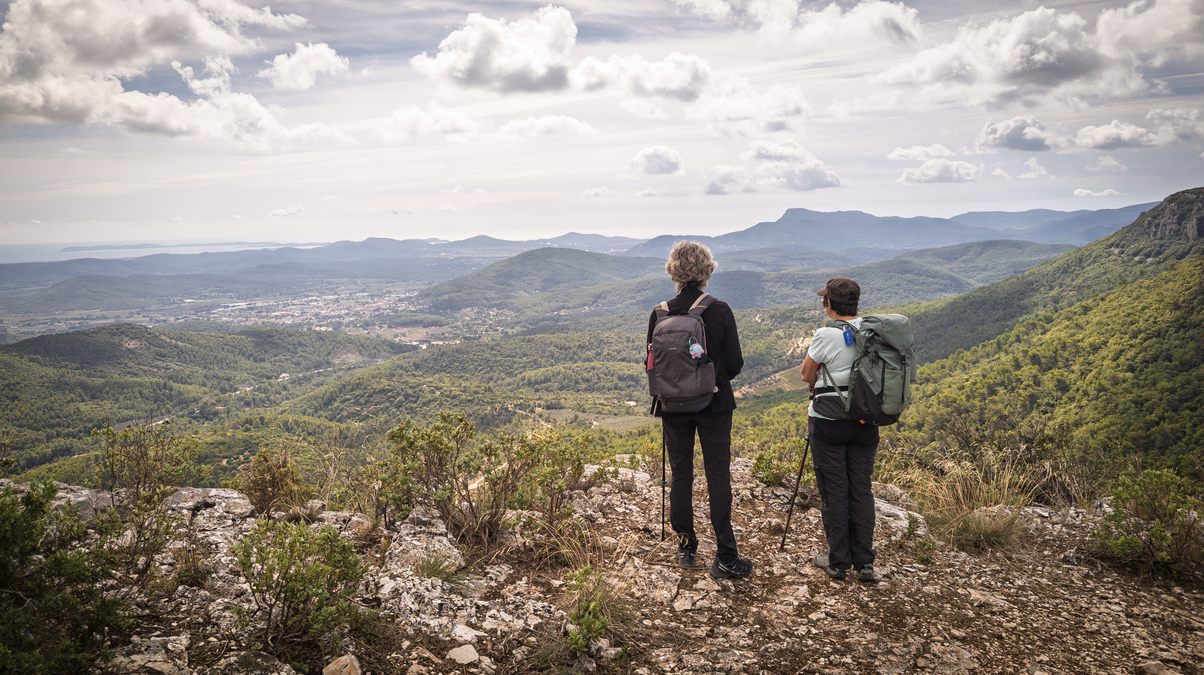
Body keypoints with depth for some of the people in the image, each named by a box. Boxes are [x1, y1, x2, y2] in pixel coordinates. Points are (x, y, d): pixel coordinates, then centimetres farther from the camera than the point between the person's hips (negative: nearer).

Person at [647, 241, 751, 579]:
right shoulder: (720, 311, -11)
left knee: (680, 475, 12)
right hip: (715, 405, -1)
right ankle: (725, 557, 5)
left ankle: (686, 547, 22)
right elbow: (735, 364, -7)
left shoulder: (660, 314, -7)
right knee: (718, 476, 4)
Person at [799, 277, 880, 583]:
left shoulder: (826, 335, -15)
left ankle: (838, 561, 13)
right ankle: (865, 563, 14)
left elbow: (807, 376, -5)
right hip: (865, 421, 5)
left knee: (834, 491, 5)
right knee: (862, 489, 10)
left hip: (829, 422, -5)